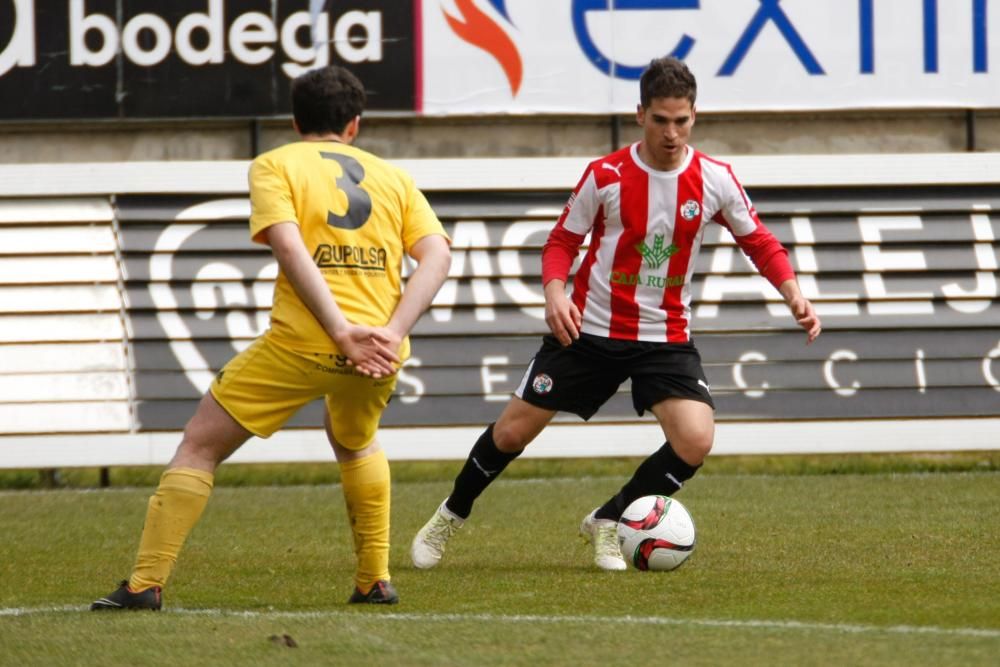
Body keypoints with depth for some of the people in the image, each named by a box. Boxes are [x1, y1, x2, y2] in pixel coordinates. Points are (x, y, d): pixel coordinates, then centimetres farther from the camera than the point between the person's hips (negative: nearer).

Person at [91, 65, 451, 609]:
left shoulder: (275, 165, 7)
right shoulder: (393, 177, 18)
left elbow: (288, 245, -11)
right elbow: (436, 254, 4)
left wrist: (343, 331, -16)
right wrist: (391, 332, -7)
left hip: (301, 342, -4)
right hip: (379, 352, 4)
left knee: (199, 447, 7)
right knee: (355, 443, 35)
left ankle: (146, 584, 0)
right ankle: (375, 580, 30)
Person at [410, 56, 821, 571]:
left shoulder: (714, 180, -6)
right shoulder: (605, 176, -10)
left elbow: (758, 241, 6)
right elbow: (562, 241, -1)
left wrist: (794, 294, -8)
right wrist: (555, 292, -21)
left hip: (666, 337, 1)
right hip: (589, 330, -1)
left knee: (695, 441, -19)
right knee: (512, 432, 2)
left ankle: (607, 523, 3)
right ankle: (451, 515, 30)